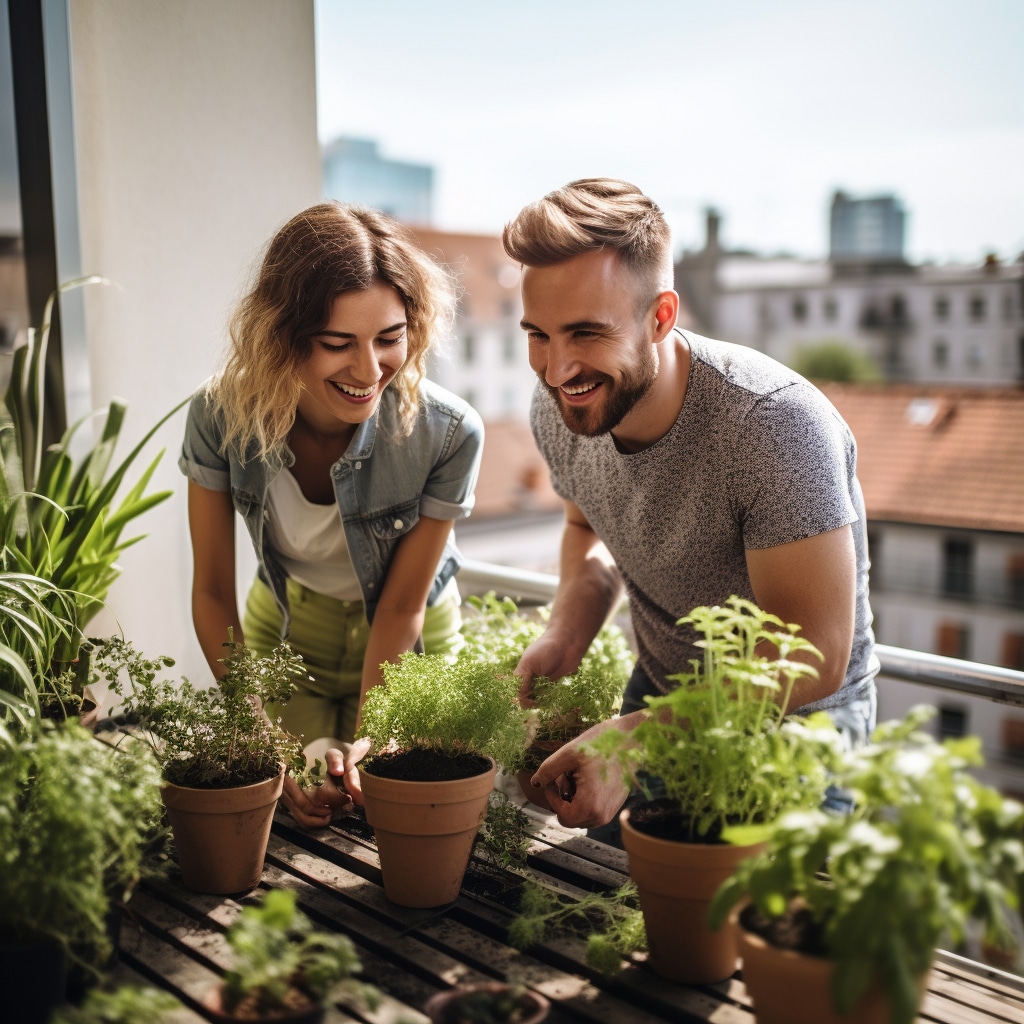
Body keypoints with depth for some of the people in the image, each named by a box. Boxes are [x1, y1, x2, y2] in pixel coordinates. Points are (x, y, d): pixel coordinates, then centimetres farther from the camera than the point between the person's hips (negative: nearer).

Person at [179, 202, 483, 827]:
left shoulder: (450, 434, -31)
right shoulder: (221, 415, -26)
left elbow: (401, 607, -19)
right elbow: (213, 592, -15)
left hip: (406, 645, -1)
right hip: (285, 627, 1)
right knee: (288, 811, 3)